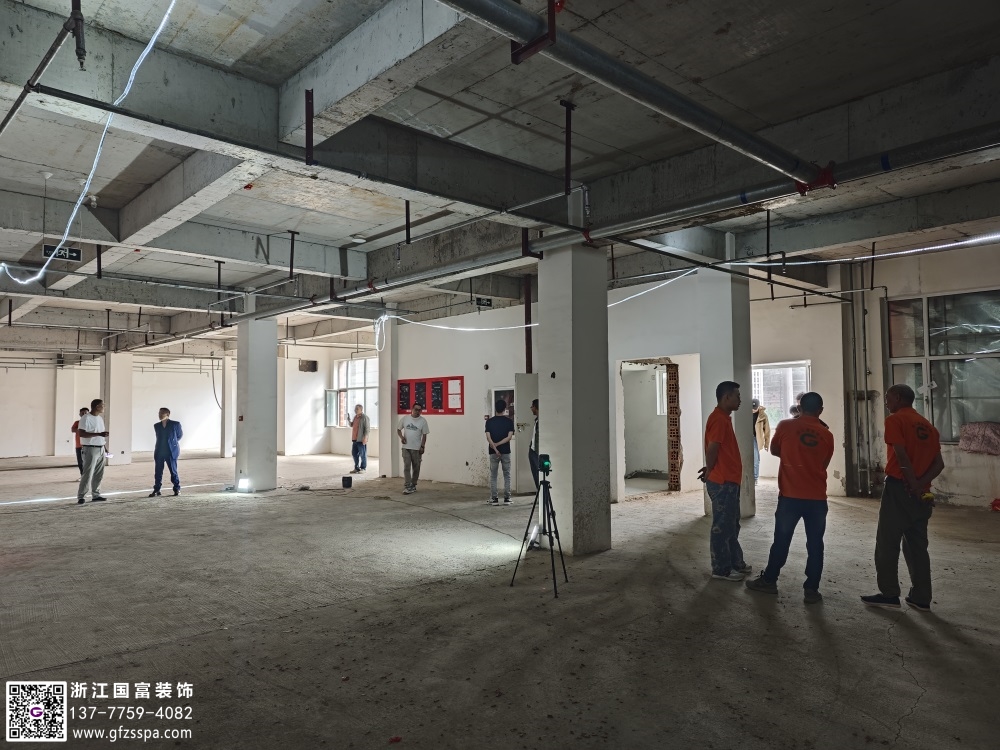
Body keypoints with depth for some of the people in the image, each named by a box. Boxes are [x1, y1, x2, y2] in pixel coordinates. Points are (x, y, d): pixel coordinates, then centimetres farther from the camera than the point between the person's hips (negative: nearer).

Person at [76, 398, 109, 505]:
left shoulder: (100, 418, 15)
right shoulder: (86, 418, -11)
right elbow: (81, 433, -21)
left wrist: (105, 447, 17)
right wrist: (99, 434, -27)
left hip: (101, 449, 8)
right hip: (91, 449, -8)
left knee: (99, 474, 10)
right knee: (87, 474, -7)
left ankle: (95, 495, 16)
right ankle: (81, 497, -1)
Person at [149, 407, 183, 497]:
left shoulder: (175, 424, -5)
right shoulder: (156, 426, 7)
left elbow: (180, 435, 10)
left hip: (171, 452, -4)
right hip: (159, 452, 4)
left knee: (173, 471, 1)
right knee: (158, 472, 4)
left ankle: (177, 489, 13)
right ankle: (156, 490, 11)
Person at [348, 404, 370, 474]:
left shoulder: (365, 417, -10)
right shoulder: (355, 417, 16)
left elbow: (367, 428, -14)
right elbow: (352, 425, 27)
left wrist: (365, 437, -21)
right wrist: (349, 421, 6)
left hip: (361, 439, -9)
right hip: (355, 439, 9)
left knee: (363, 454, -1)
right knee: (354, 454, 12)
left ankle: (363, 468, 7)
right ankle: (356, 468, 21)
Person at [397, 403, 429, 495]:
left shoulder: (423, 421, -2)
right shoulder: (405, 418, 1)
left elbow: (424, 435, -1)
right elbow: (398, 429, 10)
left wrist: (422, 446, -8)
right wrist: (401, 437, -8)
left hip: (417, 448, 0)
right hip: (406, 447, 0)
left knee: (416, 468, 8)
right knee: (406, 467, -8)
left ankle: (413, 485, 24)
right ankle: (407, 487, -11)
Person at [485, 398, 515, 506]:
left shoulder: (489, 421, -2)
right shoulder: (509, 421, -3)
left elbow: (488, 437, -10)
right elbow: (510, 437, -11)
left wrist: (495, 448, -13)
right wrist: (498, 444, -9)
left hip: (493, 452, 0)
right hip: (506, 451, 0)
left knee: (493, 476, 7)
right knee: (507, 476, 8)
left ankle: (494, 499, 5)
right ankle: (507, 499, 8)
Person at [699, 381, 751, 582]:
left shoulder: (724, 417, 15)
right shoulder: (718, 418, -18)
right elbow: (712, 449, -20)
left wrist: (710, 470, 13)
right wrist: (710, 472, -6)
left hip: (729, 481, 10)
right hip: (722, 483, -10)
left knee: (732, 525, 18)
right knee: (722, 527, -1)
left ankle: (736, 563, 29)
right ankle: (721, 569, 8)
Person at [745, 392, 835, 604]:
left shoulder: (785, 426, -4)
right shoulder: (827, 435, 1)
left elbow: (774, 450, 11)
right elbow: (824, 464, 13)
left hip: (790, 496, -1)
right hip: (817, 498, 1)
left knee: (781, 540, 10)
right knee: (815, 544, 8)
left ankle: (768, 580, 22)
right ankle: (812, 590, 10)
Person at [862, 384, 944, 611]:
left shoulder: (894, 420, -6)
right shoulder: (928, 425, 16)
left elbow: (901, 456, -17)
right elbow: (939, 464, 8)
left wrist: (913, 484, -12)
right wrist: (921, 484, -5)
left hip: (899, 488, -7)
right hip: (922, 493, 7)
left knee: (887, 542, 2)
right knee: (917, 545, 11)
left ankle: (889, 594, 6)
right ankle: (921, 598, 14)